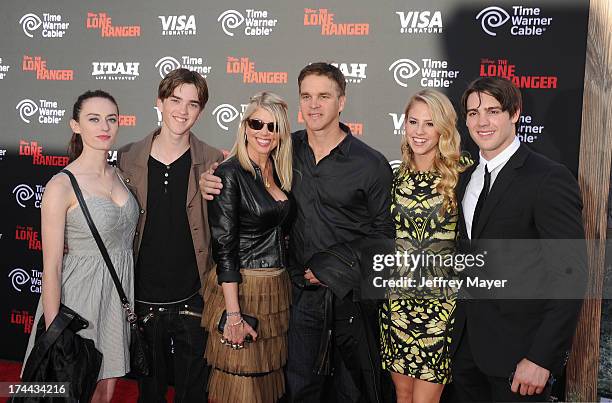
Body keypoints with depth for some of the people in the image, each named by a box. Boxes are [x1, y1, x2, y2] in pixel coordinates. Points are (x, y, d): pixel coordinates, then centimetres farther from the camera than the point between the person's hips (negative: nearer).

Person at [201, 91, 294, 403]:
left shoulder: (279, 172, 7)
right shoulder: (230, 174, -13)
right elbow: (224, 247, -17)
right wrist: (234, 315, -21)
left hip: (277, 287, 7)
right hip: (240, 287, -7)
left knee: (268, 376, 18)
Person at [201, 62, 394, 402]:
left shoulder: (371, 164, -8)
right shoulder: (288, 149, 0)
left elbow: (383, 234, -3)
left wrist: (332, 267, -11)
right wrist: (210, 184, -8)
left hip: (351, 296, -2)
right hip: (302, 294, 2)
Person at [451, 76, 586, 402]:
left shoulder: (550, 179, -15)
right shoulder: (466, 178, 9)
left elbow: (569, 276, -18)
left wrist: (542, 358, -19)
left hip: (518, 350, -7)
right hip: (467, 343, 7)